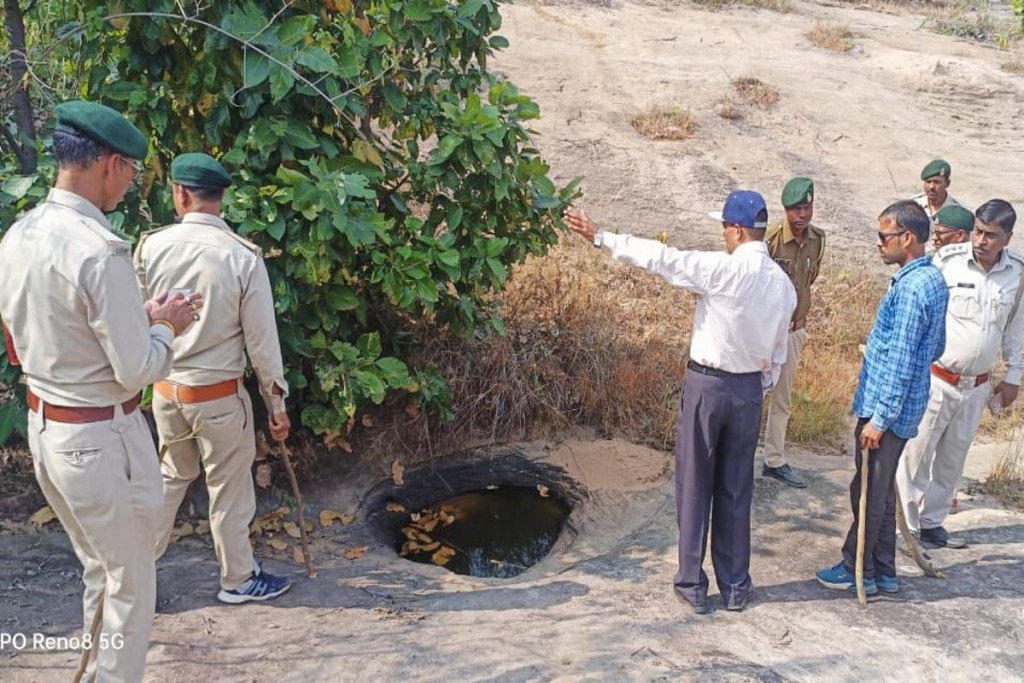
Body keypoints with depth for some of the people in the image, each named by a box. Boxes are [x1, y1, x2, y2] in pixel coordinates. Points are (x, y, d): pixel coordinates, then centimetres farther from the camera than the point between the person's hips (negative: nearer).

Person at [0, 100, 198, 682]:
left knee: (98, 570, 25)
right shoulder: (99, 250, -23)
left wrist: (139, 316, 10)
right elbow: (137, 371, -21)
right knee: (131, 584, 10)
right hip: (101, 438, -9)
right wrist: (165, 327, -2)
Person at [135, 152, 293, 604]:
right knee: (229, 489, 12)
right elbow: (262, 340, -12)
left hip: (165, 389, 4)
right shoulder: (243, 257, -16)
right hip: (219, 394, -4)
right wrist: (277, 402, -2)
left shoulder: (150, 247, -8)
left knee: (170, 477, 24)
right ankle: (238, 580, 28)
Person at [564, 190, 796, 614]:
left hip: (707, 385, -5)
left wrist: (600, 237, -10)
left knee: (695, 486, 6)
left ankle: (692, 584, 15)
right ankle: (736, 586, 23)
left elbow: (659, 258, -17)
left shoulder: (724, 269, -16)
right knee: (735, 490, 14)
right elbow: (778, 352, 10)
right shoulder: (783, 284, 3)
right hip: (750, 389, 6)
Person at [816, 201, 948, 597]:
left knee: (869, 493, 4)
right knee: (881, 491, 18)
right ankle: (883, 571, 28)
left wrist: (879, 417, -20)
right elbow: (936, 347, 18)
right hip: (902, 408, 10)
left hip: (887, 408, -10)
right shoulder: (933, 279, 9)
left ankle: (857, 571, 18)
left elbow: (900, 362, -23)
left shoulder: (911, 287, -22)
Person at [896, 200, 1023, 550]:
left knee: (952, 458, 15)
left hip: (977, 386, 4)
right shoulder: (947, 260, -14)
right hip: (934, 379, -4)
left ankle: (932, 522, 30)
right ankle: (909, 527, 16)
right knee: (916, 453, 2)